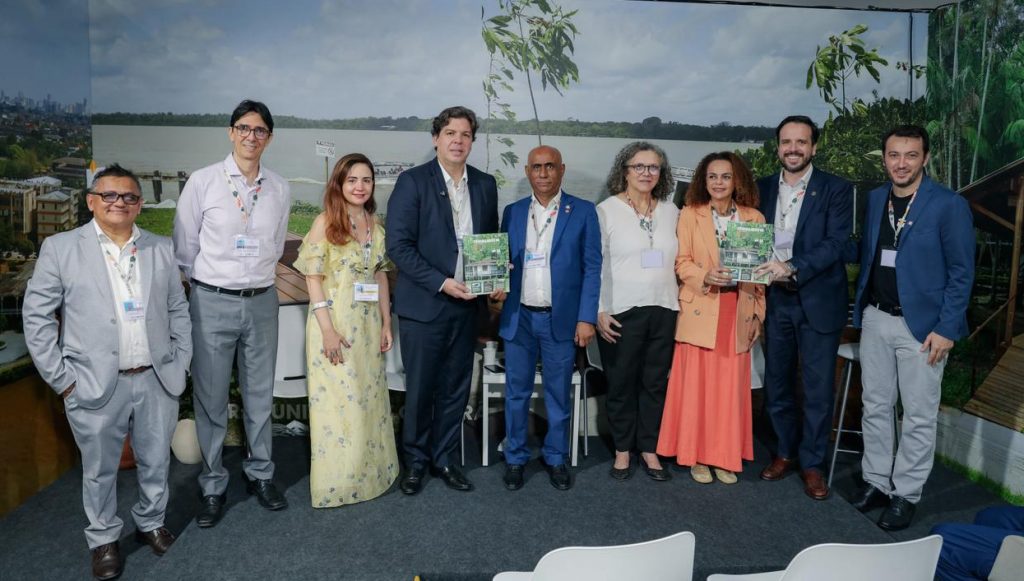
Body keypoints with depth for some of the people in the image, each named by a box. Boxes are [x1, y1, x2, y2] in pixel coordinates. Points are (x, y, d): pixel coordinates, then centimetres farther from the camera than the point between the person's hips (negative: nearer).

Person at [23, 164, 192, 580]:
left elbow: (178, 309, 12)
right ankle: (104, 540, 33)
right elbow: (37, 316, -1)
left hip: (157, 381, 2)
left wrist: (181, 362, 6)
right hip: (96, 386, -2)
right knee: (100, 469, 12)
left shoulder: (160, 249, 7)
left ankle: (151, 522, 38)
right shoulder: (60, 248, -1)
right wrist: (60, 378, -5)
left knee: (156, 462, 15)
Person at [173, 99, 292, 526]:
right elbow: (184, 247, 1)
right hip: (212, 302, -2)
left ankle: (260, 474, 30)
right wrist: (208, 282, 6)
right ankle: (212, 486, 22)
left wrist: (255, 276, 12)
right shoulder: (203, 182, -5)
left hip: (261, 301, 3)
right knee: (211, 399, 6)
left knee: (260, 395, 13)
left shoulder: (280, 189, 4)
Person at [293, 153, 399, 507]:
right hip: (334, 324, -5)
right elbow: (313, 278, -11)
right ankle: (336, 482, 16)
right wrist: (327, 329, -18)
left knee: (369, 399, 13)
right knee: (336, 401, 1)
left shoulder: (375, 226, 9)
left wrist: (386, 324, 8)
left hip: (368, 325, 6)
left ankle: (369, 474, 28)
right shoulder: (325, 222, -7)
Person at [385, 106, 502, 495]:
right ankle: (416, 460, 25)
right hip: (423, 304, -4)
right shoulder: (412, 181, -6)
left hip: (466, 304, 4)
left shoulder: (485, 184, 9)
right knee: (420, 388, 6)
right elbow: (398, 245, -12)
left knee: (456, 388, 12)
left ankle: (443, 458, 29)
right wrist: (441, 283, -18)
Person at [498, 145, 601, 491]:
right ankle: (515, 458, 26)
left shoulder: (583, 212, 0)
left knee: (559, 394, 9)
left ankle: (555, 458, 26)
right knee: (517, 392, 10)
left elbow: (592, 268, -3)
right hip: (519, 318, 2)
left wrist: (586, 318, -9)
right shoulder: (513, 212, 9)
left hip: (562, 319, -2)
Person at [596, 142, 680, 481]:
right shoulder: (606, 210, -2)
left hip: (662, 310, 3)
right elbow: (594, 265, -5)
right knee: (621, 384, 7)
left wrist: (678, 303, 4)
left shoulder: (671, 212, 9)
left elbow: (678, 261, 11)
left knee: (655, 383, 10)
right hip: (620, 312, -3)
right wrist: (599, 311, -10)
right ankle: (622, 450, 22)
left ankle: (649, 449, 23)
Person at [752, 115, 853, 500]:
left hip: (818, 302, -3)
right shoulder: (763, 188, 7)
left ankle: (812, 463, 20)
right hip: (775, 300, 4)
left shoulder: (836, 189, -3)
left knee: (818, 390, 4)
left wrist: (792, 267, -26)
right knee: (777, 385, 13)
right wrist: (758, 273, -11)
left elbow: (836, 242, -14)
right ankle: (785, 451, 31)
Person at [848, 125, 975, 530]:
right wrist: (860, 308, 8)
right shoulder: (875, 199, 7)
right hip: (876, 319, 5)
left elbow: (961, 273, -8)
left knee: (919, 416, 5)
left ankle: (906, 495, 18)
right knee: (875, 406, 12)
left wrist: (946, 329, -13)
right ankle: (876, 482, 26)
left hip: (922, 325, -5)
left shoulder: (950, 205, -9)